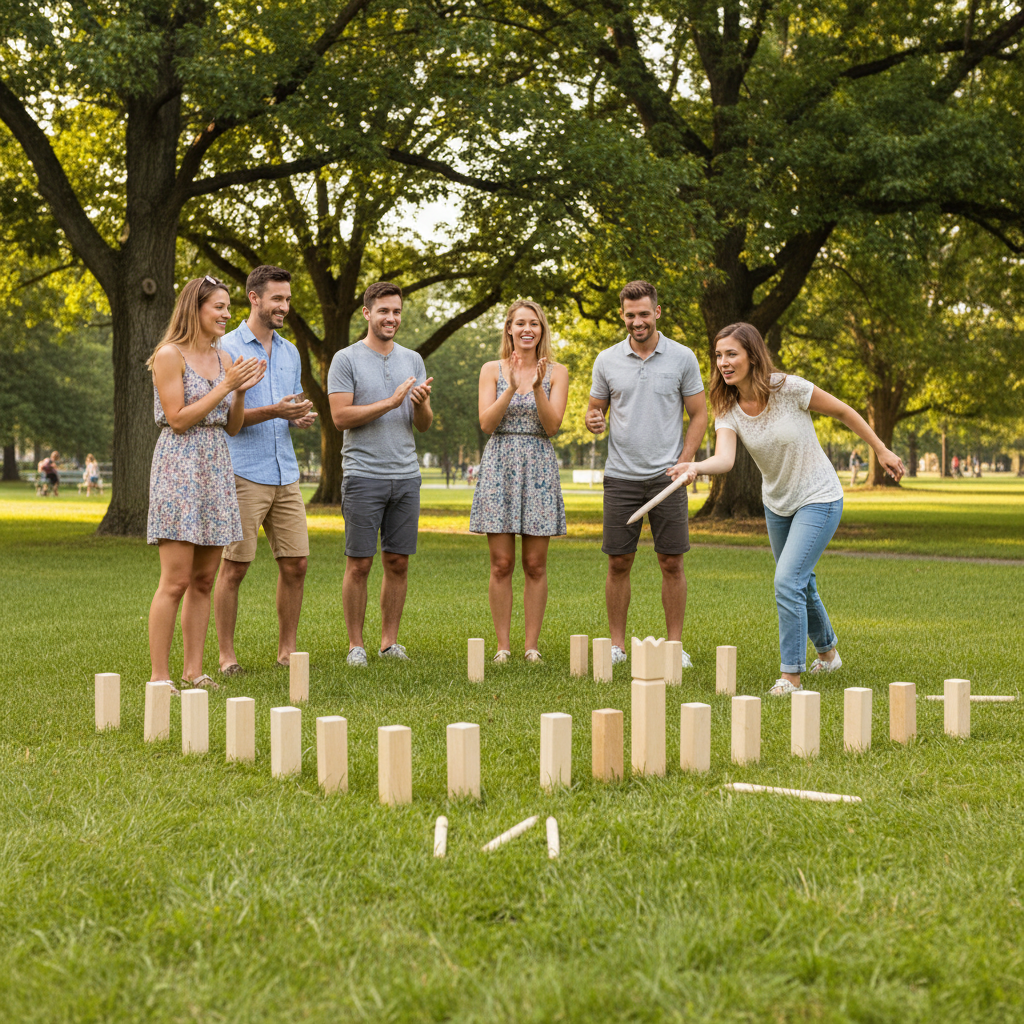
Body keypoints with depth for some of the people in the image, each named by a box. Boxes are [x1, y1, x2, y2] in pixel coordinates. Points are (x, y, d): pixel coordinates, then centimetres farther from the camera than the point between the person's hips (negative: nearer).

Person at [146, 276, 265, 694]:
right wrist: (226, 385, -14)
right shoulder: (169, 355, -6)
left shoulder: (223, 358, 14)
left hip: (216, 470, 7)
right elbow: (178, 420, -12)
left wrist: (242, 391, -2)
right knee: (176, 580, -10)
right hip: (179, 467, -7)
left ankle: (193, 670, 12)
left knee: (204, 579, 7)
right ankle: (159, 675, -6)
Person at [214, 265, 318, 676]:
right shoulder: (227, 349, -4)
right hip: (244, 473, -6)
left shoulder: (290, 353, 17)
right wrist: (274, 411, -22)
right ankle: (226, 655, 6)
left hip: (285, 473, 6)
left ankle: (287, 651, 15)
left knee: (295, 564, 5)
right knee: (234, 566, -2)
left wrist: (301, 418, 1)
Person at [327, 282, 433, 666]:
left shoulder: (413, 360, 13)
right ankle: (356, 645, 7)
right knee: (359, 563, -2)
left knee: (398, 562, 6)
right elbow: (341, 417, -10)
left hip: (406, 476, 4)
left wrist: (421, 404, -10)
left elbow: (424, 425, 12)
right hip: (363, 474, -4)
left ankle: (390, 641, 15)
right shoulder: (346, 360, -1)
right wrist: (390, 402, -15)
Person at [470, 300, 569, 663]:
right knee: (501, 563, -1)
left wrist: (538, 387, -17)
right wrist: (511, 388, -15)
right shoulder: (493, 370, 6)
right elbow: (487, 423, -4)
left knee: (535, 565, 2)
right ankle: (503, 645, 6)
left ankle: (532, 645, 9)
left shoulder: (556, 372, 6)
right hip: (500, 466, 0)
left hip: (539, 469, 0)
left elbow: (552, 425, -4)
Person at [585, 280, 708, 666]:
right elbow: (594, 409, 14)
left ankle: (675, 644, 10)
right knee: (618, 562, 3)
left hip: (666, 477, -1)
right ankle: (617, 644, 12)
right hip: (621, 476, 1)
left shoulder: (682, 358, 1)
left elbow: (699, 415, 4)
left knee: (672, 562, 1)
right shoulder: (607, 360, 5)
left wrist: (682, 464, -6)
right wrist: (593, 421, -11)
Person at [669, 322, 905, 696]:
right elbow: (725, 458, -28)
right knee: (800, 584, 20)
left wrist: (881, 450, -1)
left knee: (787, 581, -17)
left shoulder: (788, 388, -22)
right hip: (777, 505, 6)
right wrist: (695, 466, -49)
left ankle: (791, 675, -6)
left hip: (819, 500, -6)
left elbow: (843, 412, -8)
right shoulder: (728, 410, -10)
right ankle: (828, 652, 45)